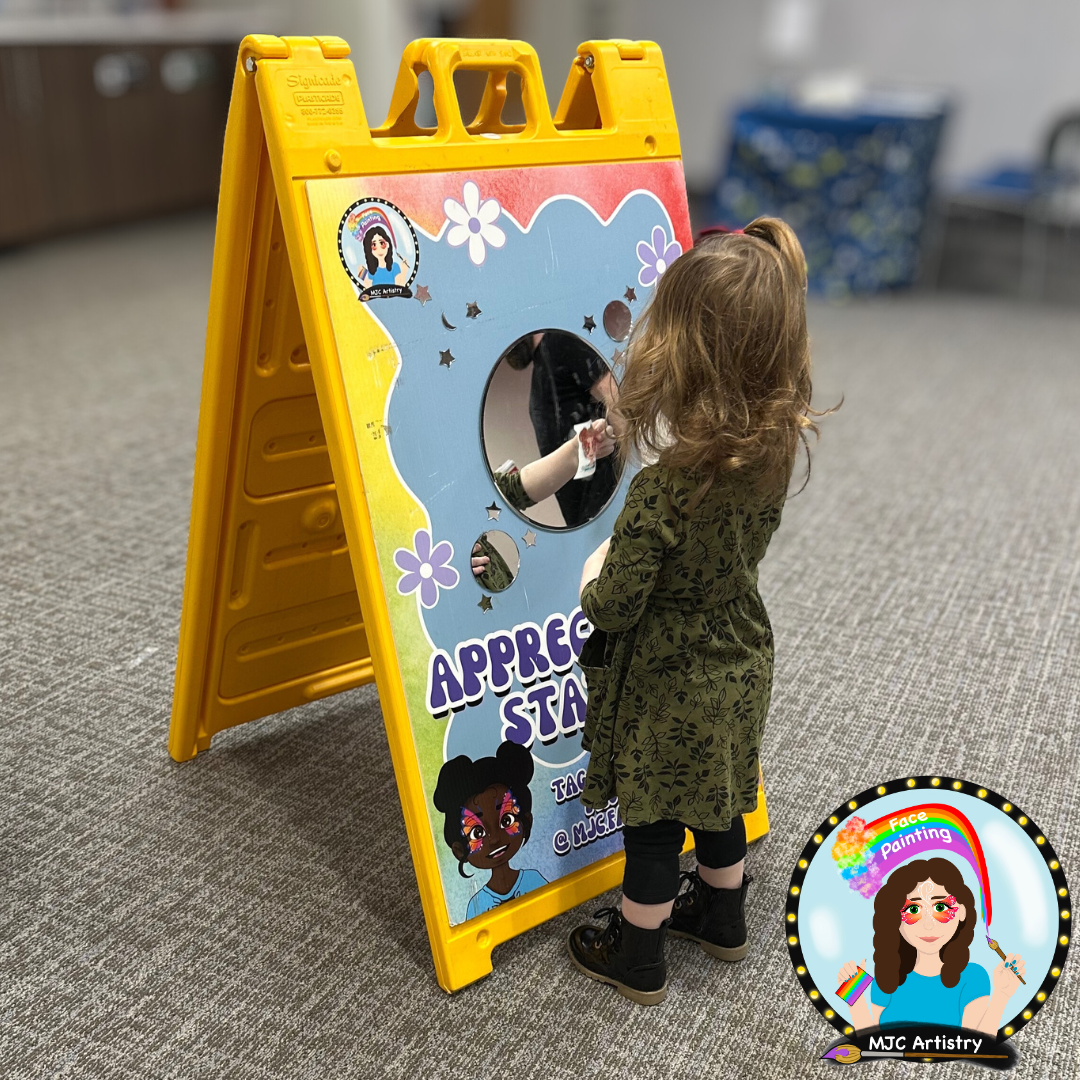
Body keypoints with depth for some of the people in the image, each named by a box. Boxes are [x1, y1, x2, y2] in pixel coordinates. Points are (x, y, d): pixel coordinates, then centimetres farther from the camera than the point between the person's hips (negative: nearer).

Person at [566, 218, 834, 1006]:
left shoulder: (664, 489, -33)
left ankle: (637, 959, 36)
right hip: (740, 665, 7)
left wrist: (595, 576, -5)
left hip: (667, 683, -6)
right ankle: (723, 918, 51)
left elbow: (613, 607, -26)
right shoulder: (777, 449, -12)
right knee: (718, 802, 28)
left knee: (652, 822, 14)